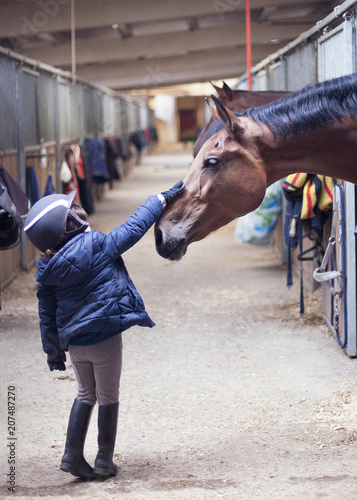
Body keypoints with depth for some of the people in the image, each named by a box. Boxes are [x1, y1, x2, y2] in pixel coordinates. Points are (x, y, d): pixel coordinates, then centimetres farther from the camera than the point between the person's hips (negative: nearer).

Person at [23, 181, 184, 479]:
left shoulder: (47, 267, -1)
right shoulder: (96, 246, -15)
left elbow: (47, 312, 5)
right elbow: (134, 228, -6)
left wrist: (53, 350, 16)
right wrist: (163, 199, 6)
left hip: (73, 341, 5)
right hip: (105, 337, -5)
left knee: (86, 394, 22)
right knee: (108, 398, 10)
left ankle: (72, 455, 17)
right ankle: (104, 461, 17)